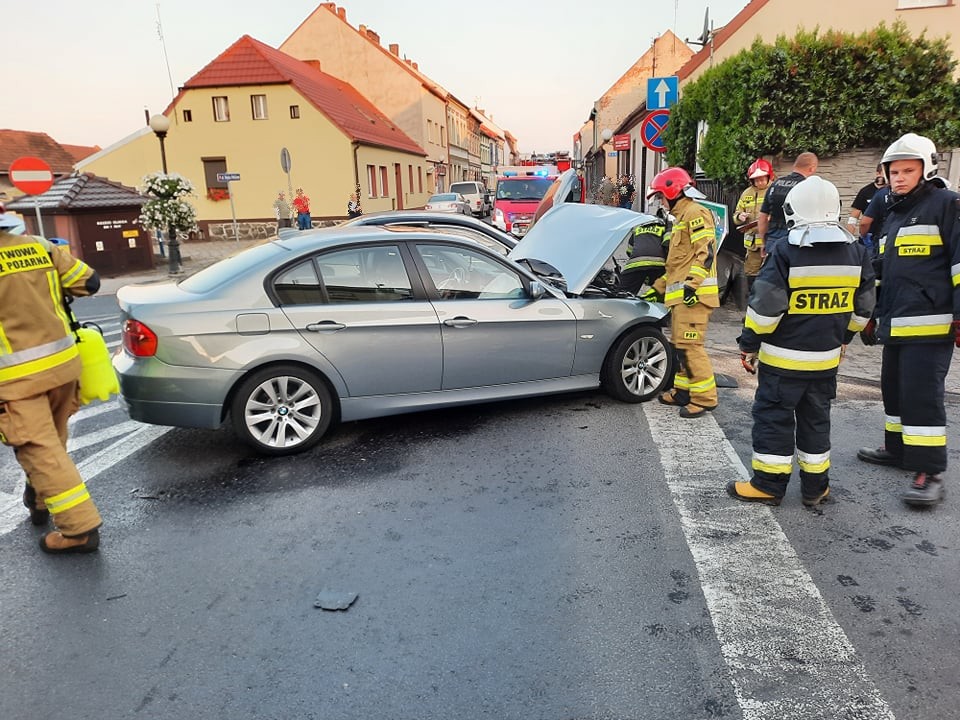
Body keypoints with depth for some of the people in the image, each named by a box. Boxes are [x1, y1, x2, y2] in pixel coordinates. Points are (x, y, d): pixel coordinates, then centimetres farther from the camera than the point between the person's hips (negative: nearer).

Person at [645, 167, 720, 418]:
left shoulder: (695, 213, -7)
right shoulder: (681, 217, 25)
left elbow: (706, 252, -18)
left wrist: (692, 283, -25)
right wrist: (659, 287, 27)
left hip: (693, 294, -11)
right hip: (681, 294, 11)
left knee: (690, 345, -12)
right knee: (680, 344, 14)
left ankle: (705, 397, -6)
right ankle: (683, 390, 23)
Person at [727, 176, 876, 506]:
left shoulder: (786, 253, -14)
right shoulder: (856, 253, 3)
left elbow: (765, 307, -16)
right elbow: (863, 307, 11)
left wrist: (749, 344, -6)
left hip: (783, 358, -5)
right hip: (827, 358, 6)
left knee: (773, 417, 5)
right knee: (815, 419, 17)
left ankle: (768, 484, 12)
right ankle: (815, 487, 26)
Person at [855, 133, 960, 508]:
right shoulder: (893, 214, 21)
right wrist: (873, 314, 26)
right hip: (895, 324, 9)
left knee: (921, 394, -11)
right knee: (894, 388, 16)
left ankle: (930, 472, -6)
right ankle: (899, 448, 31)